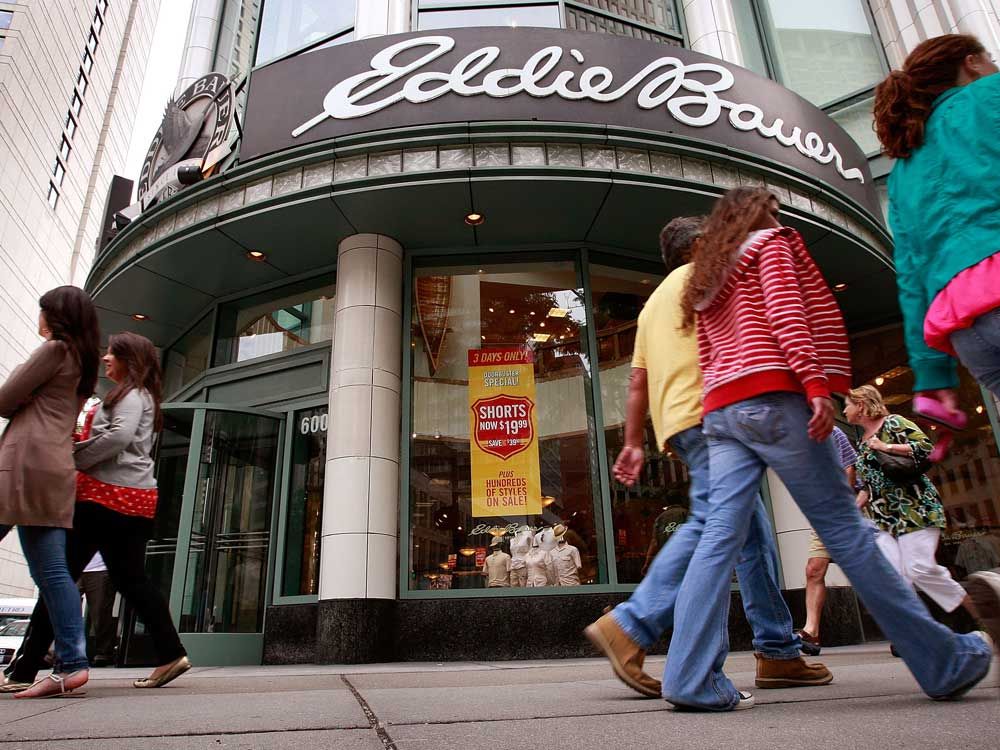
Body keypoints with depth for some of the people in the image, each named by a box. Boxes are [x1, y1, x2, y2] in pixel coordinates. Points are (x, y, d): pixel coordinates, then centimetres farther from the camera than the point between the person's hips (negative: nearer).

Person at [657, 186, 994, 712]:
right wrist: (816, 383, -16)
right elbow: (786, 313, -7)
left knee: (720, 536, -4)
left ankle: (692, 678, -10)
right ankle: (944, 662, 9)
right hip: (772, 397, -6)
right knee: (843, 527, -3)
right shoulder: (770, 243, 11)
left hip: (720, 411, 7)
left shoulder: (705, 284, 29)